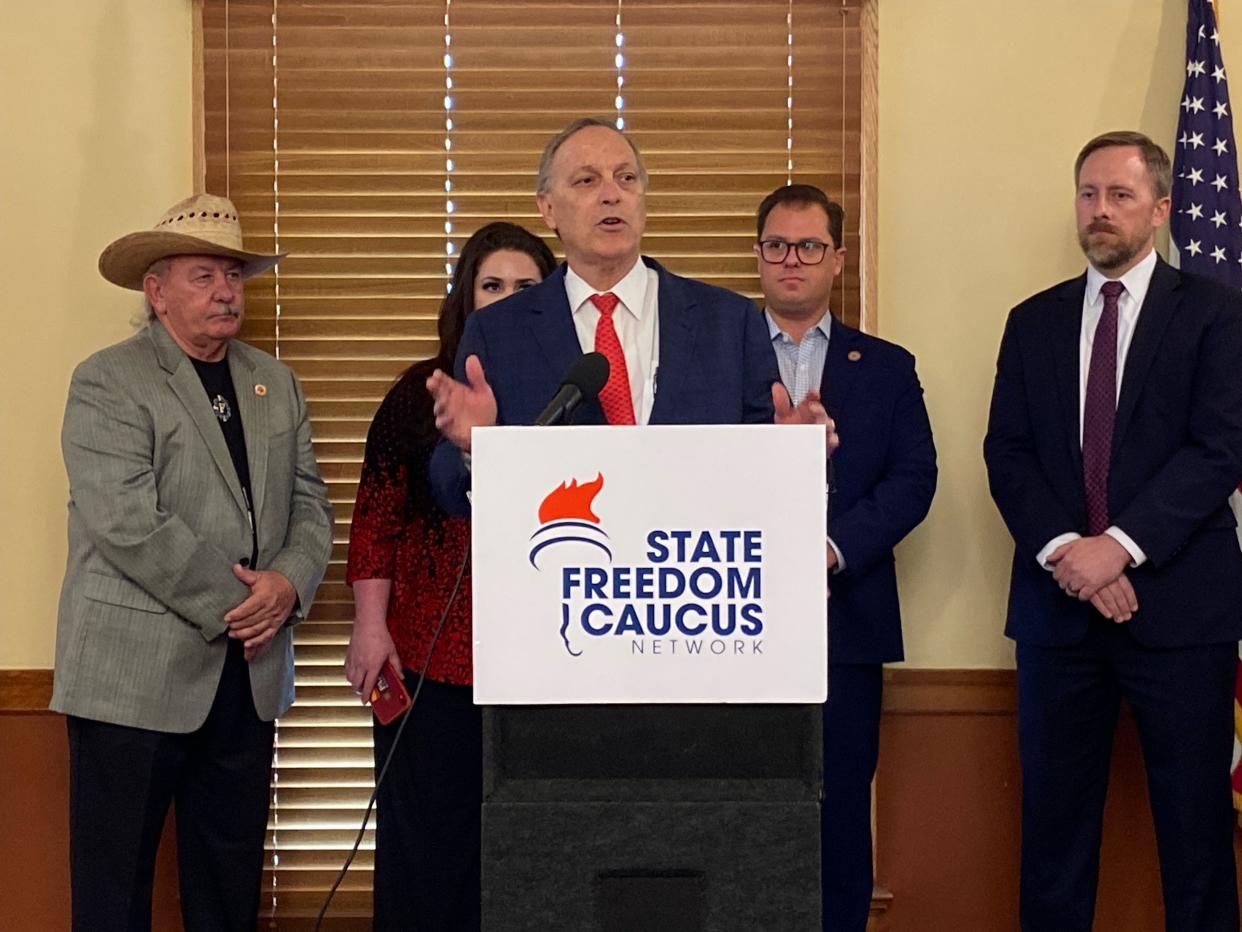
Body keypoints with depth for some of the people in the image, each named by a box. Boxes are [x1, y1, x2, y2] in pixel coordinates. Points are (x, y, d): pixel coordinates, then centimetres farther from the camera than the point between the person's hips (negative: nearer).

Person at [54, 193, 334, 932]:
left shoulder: (275, 383, 13)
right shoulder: (108, 384, -7)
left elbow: (309, 503, 10)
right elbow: (128, 525, -17)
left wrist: (289, 582, -10)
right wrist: (232, 605, -15)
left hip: (249, 673, 6)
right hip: (136, 675, -5)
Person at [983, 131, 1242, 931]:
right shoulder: (1034, 322, 13)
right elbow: (1007, 453, 5)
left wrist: (1121, 545, -17)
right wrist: (1062, 550, -11)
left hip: (1177, 602, -3)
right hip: (1058, 602, 3)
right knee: (1054, 815, 7)